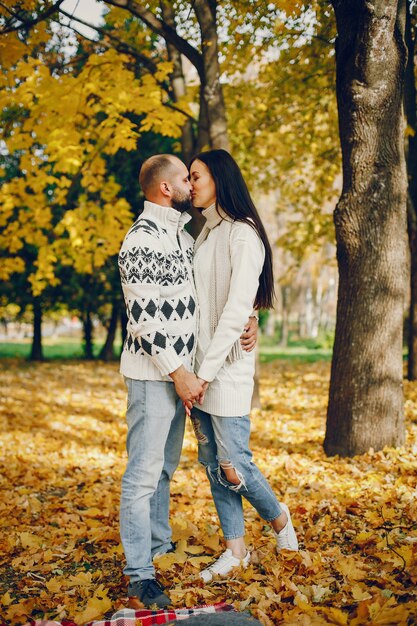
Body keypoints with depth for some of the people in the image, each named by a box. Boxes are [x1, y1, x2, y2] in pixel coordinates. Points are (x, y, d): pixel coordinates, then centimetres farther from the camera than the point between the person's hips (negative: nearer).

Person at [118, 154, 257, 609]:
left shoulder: (182, 237, 14)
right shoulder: (141, 240, -15)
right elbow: (143, 317, -19)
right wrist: (179, 373, -19)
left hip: (178, 371, 9)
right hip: (152, 373, -9)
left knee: (165, 467, 18)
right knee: (144, 472, -5)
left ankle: (160, 548, 30)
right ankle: (139, 576, 0)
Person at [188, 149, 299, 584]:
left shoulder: (242, 234, -10)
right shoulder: (205, 234, 15)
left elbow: (236, 310, -18)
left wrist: (206, 372, -20)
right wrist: (190, 370, 5)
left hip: (228, 367, -8)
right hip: (199, 367, 8)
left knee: (233, 466, -5)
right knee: (212, 463, 9)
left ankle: (278, 517, 22)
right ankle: (235, 549, 19)